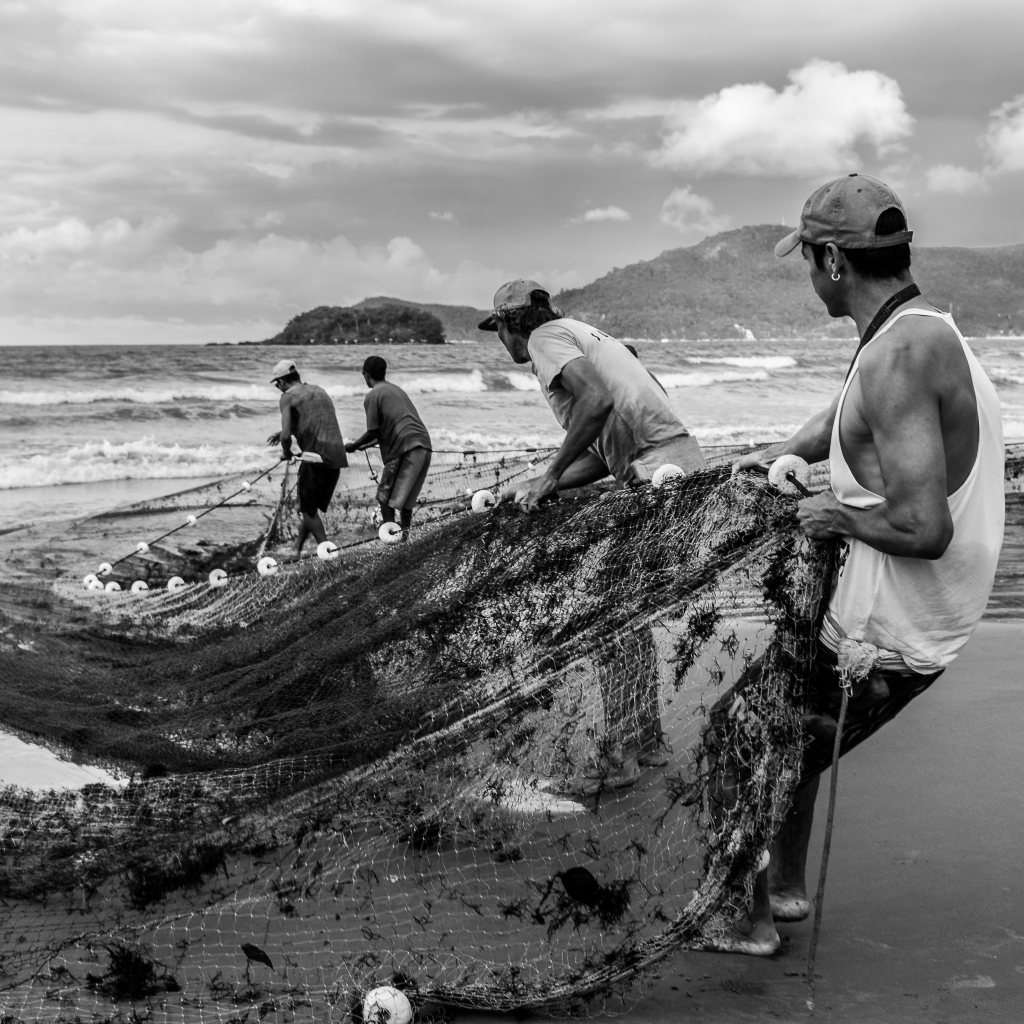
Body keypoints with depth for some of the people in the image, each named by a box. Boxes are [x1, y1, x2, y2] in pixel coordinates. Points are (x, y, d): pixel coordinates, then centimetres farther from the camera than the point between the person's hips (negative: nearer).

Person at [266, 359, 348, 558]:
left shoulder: (288, 396, -1)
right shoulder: (319, 391, 21)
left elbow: (286, 436, -10)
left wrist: (286, 452, 10)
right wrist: (283, 433, 33)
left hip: (316, 457, -7)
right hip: (337, 457, 7)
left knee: (309, 510, 7)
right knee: (311, 506, 20)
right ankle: (297, 550, 29)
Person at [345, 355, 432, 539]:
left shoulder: (372, 396, 0)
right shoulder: (396, 390, 25)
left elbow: (373, 432, -4)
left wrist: (353, 446, 13)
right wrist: (366, 445, 36)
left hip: (404, 448, -7)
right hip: (424, 445, 8)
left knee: (385, 498, 2)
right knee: (406, 499, 16)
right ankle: (404, 537, 16)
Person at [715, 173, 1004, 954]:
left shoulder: (897, 358, -26)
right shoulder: (929, 332, 6)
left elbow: (924, 528, -33)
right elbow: (844, 421, 25)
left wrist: (841, 516, -16)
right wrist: (779, 455, 12)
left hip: (878, 640, -9)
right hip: (921, 626, 9)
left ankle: (748, 919, 21)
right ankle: (789, 885, 40)